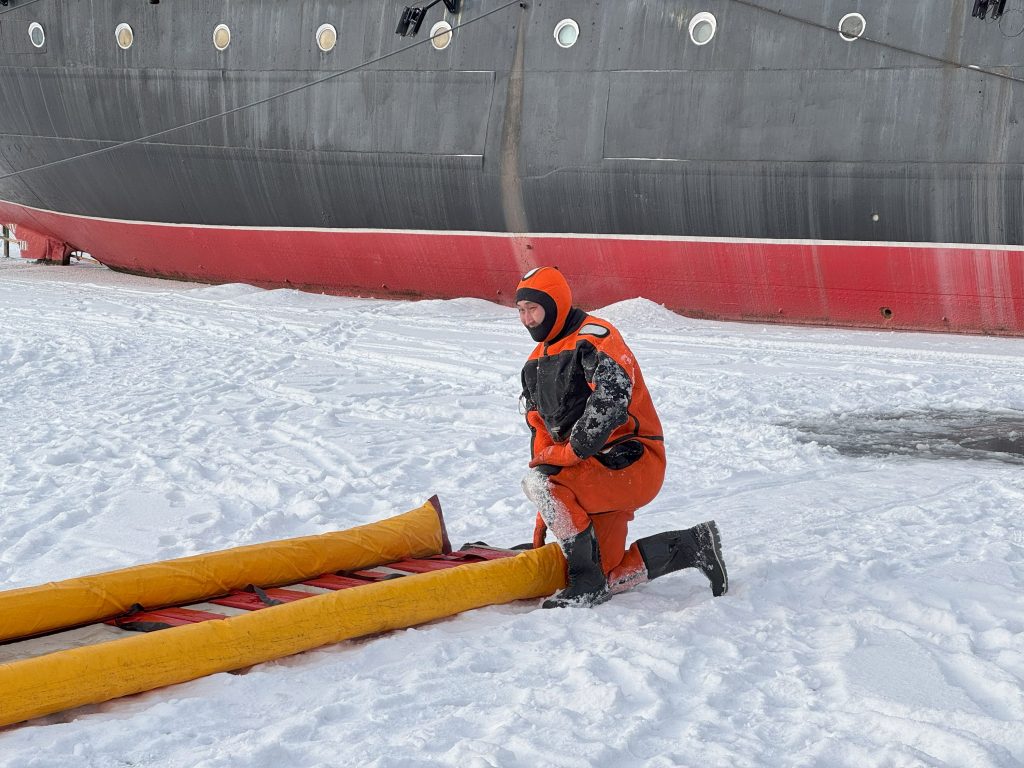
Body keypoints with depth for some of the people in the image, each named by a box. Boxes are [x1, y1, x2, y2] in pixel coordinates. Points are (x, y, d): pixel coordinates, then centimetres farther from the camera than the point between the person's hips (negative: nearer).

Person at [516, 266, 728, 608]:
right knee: (605, 580, 0)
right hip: (597, 475, 9)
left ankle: (586, 579, -18)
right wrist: (544, 522, 13)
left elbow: (612, 397, -28)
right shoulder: (536, 363, 17)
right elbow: (541, 432, 18)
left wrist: (573, 452, -25)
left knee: (538, 482, -28)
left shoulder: (593, 336, -11)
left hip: (632, 463, -9)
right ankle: (692, 545, 16)